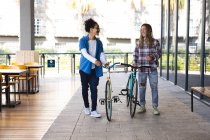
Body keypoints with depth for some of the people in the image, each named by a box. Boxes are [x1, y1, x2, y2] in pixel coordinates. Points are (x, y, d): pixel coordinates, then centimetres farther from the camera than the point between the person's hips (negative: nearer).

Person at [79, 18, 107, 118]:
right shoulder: (83, 40, -6)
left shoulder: (98, 42, 5)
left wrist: (104, 62, -22)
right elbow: (84, 53, -19)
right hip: (85, 68, -2)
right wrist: (95, 60, -32)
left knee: (94, 89, -3)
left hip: (95, 69, 2)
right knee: (85, 88, 9)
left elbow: (101, 54, -1)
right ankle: (86, 107, 27)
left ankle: (93, 110, 0)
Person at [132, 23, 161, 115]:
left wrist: (152, 57, -22)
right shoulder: (139, 43, 9)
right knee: (141, 88, 7)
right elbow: (135, 54, 9)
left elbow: (159, 53, -3)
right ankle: (142, 106, 19)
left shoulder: (155, 42, 0)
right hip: (141, 69, 3)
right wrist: (134, 63, -6)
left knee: (154, 88, 1)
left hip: (152, 69, -2)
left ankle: (155, 107, 10)